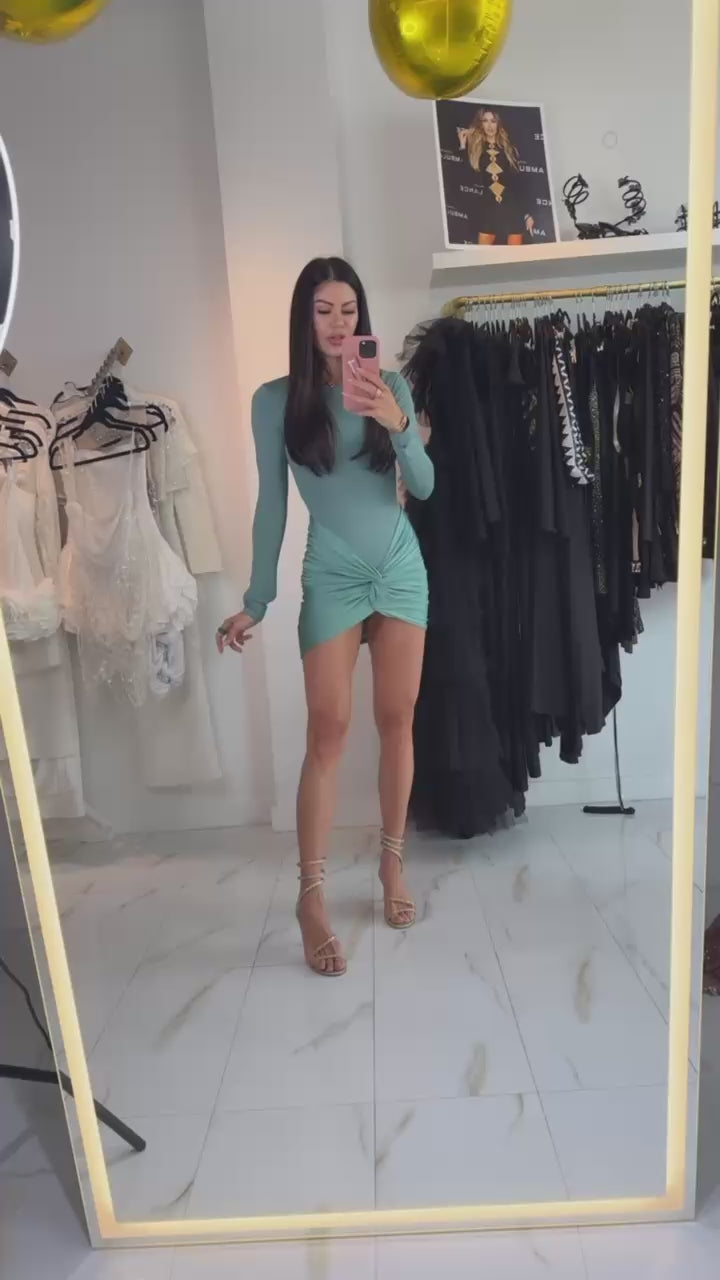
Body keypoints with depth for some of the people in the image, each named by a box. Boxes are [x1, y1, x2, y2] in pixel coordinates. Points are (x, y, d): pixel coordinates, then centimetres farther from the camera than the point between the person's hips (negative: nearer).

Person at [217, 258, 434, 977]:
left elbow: (423, 487, -5)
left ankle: (393, 863, 24)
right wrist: (256, 600, -1)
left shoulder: (390, 385, 2)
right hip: (332, 579, -2)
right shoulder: (276, 400, -2)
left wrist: (397, 424, -24)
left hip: (402, 568, 2)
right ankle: (311, 897, 7)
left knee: (397, 721, 6)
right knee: (328, 733, -5)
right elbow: (271, 504, 0)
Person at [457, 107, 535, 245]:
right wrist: (463, 148, -3)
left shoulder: (509, 149, 12)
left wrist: (527, 213, 1)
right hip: (487, 210, -1)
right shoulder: (474, 148, 9)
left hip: (512, 209, 1)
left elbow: (519, 182, 9)